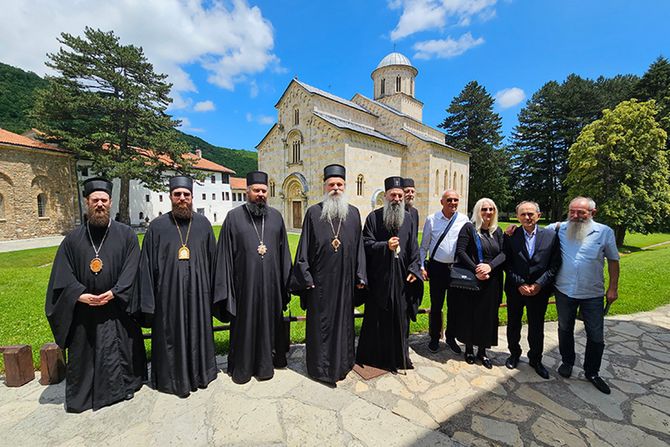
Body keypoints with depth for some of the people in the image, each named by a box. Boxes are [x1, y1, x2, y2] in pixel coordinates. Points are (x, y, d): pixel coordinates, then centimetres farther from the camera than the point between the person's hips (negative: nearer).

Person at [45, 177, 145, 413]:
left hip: (117, 309, -1)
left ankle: (122, 386, 31)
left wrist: (112, 293, -16)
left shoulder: (126, 234, -1)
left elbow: (132, 269, -6)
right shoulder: (73, 238, 5)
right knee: (84, 354, 13)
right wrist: (80, 295, -13)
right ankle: (81, 395, 33)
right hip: (83, 311, 2)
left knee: (120, 352, 10)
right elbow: (62, 275, 1)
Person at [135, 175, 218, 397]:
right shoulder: (158, 226, -2)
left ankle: (200, 373, 36)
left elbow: (212, 260, 6)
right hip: (168, 294, -1)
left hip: (198, 294, 2)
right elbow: (147, 266, -1)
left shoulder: (203, 223, 2)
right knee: (171, 336, 11)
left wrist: (214, 291, 5)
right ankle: (172, 377, 33)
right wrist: (148, 302, -3)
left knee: (198, 334, 15)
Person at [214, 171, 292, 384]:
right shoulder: (234, 217, -2)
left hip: (270, 284, 3)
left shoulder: (276, 216, 5)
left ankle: (266, 364, 36)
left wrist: (286, 282, 6)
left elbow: (284, 252, 7)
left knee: (268, 323, 15)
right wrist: (225, 287, -4)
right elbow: (224, 254, -1)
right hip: (244, 284, -2)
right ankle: (241, 368, 32)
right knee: (243, 325, 11)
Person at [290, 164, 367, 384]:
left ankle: (342, 362, 35)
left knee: (344, 319, 15)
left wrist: (360, 276, 4)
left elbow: (359, 246, 6)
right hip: (320, 281, -2)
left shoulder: (353, 213, 4)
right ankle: (320, 366, 28)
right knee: (320, 321, 9)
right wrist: (305, 277, -6)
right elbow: (304, 247, -3)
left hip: (345, 280, 3)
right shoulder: (313, 212, -3)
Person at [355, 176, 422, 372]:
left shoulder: (408, 218, 8)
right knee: (376, 318, 7)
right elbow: (366, 244, -6)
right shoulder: (374, 217, -3)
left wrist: (414, 268, -2)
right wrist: (386, 246, -21)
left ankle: (398, 356, 30)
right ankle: (372, 355, 26)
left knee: (399, 317, 12)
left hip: (401, 278, 3)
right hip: (378, 277, -3)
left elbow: (413, 247, 9)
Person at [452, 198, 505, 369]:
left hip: (492, 281, 4)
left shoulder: (497, 231, 9)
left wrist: (490, 266, -18)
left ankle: (482, 351, 26)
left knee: (488, 314, 10)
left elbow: (503, 253, 0)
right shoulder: (468, 228, -5)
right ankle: (469, 348, 24)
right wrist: (475, 269, -20)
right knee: (469, 313, 6)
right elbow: (460, 251, -12)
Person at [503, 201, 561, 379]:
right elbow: (507, 264, -5)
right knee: (513, 324, 16)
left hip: (539, 291, 0)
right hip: (515, 290, 0)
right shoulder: (511, 236, -6)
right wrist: (519, 284, -13)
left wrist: (539, 284, -13)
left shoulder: (551, 235, -4)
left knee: (537, 328, 13)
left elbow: (554, 264, -4)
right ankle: (514, 354, 37)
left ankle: (535, 359, 35)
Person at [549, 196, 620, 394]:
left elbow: (613, 260, 1)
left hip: (593, 294, 0)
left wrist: (613, 288, 1)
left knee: (596, 336, 10)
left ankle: (592, 372, 32)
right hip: (564, 291, 1)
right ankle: (567, 362, 38)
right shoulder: (559, 229, -6)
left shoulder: (604, 232, -6)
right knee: (565, 330, 17)